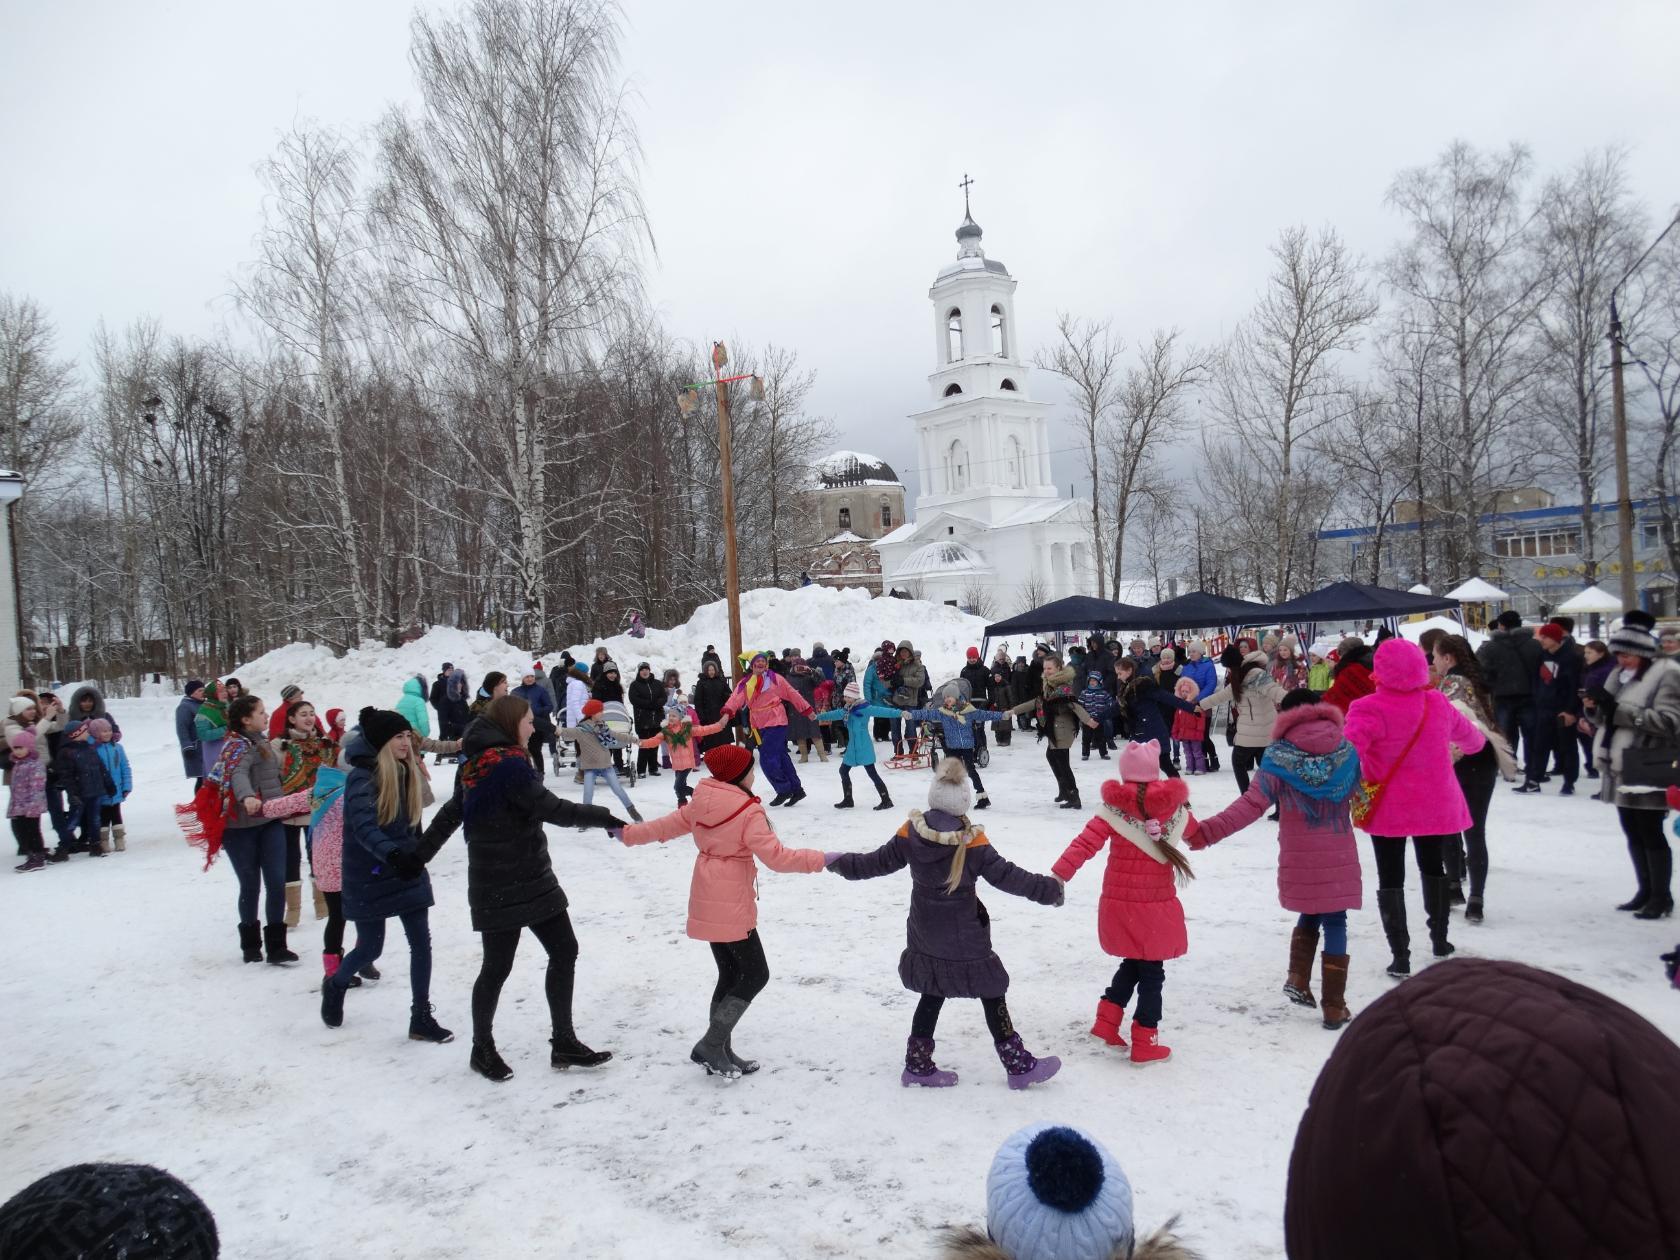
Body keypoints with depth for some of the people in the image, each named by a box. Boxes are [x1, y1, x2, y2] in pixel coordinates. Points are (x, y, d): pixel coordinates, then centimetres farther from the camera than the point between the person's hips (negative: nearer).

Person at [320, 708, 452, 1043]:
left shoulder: (405, 773, 4)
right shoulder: (362, 777, -18)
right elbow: (363, 825, -33)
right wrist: (392, 854, -47)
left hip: (407, 873, 6)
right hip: (370, 877, -6)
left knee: (421, 943, 0)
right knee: (371, 948, 8)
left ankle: (421, 1018, 10)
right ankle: (335, 986, 41)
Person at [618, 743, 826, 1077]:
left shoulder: (702, 802, 4)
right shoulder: (748, 813, -18)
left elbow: (669, 824, 16)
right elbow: (775, 857, -21)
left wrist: (630, 834, 31)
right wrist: (818, 860, -15)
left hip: (708, 902, 8)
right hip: (732, 906, -8)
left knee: (731, 975, 16)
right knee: (756, 974, 2)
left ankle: (720, 1051, 20)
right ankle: (711, 1045, 1)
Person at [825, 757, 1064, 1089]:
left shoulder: (910, 834, -8)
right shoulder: (972, 843, -19)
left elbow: (876, 863, 1)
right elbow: (1007, 876, -17)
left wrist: (839, 862, 15)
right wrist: (1050, 889, -6)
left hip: (925, 938, 5)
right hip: (965, 941, -5)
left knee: (932, 994, 18)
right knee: (992, 994, 6)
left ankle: (918, 1064, 24)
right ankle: (1019, 1066, 13)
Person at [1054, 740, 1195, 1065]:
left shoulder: (1112, 808, -8)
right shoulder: (1175, 807, -5)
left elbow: (1085, 843, -17)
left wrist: (1059, 875, -18)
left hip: (1118, 902, 2)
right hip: (1155, 905, -2)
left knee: (1131, 964, 24)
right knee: (1151, 973, 10)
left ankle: (1106, 1020, 20)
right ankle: (1145, 1043, 15)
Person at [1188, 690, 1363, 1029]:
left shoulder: (1278, 760, -9)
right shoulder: (1347, 753, -2)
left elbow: (1250, 805, -19)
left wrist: (1205, 832, -23)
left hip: (1298, 860, 0)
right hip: (1339, 859, 0)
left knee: (1309, 916, 23)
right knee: (1335, 923, 8)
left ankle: (1298, 979, 12)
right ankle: (1334, 1006, 10)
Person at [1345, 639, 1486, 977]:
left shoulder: (1369, 709, -21)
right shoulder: (1438, 703, -3)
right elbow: (1466, 732, 17)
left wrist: (1363, 780, -13)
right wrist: (1475, 744, 40)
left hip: (1388, 807, -4)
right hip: (1435, 805, 4)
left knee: (1391, 877, 7)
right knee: (1434, 867, 25)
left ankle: (1400, 956, 8)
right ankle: (1440, 939, 38)